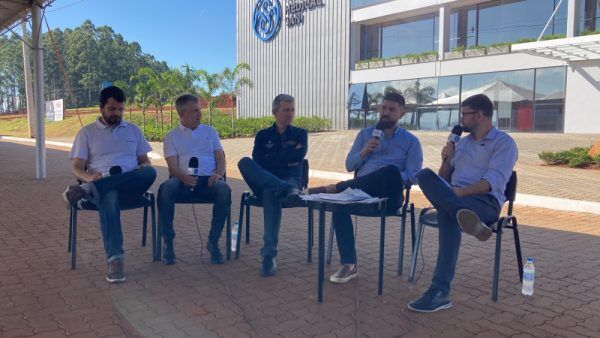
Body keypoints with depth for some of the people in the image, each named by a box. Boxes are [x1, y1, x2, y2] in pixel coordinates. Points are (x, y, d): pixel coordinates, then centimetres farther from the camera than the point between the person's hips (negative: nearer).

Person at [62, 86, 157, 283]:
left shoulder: (133, 130, 21)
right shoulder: (87, 132, 14)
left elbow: (145, 162, 19)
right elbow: (77, 167, 7)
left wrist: (143, 170, -7)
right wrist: (89, 176, -18)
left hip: (130, 186, 2)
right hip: (101, 187, -2)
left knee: (150, 172, -34)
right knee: (109, 199, -41)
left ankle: (86, 191, -36)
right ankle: (115, 258, -45)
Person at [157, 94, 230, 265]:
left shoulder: (210, 131, 23)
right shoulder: (172, 136, 16)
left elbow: (220, 159, 15)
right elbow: (173, 166, 2)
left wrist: (218, 173, -9)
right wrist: (183, 176, -22)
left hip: (208, 180, 1)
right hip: (183, 180, -1)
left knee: (224, 190, -33)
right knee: (165, 189, -35)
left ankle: (213, 242, -19)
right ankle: (168, 243, -19)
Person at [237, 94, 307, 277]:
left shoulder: (300, 134, 19)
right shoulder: (263, 135, 20)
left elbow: (298, 156, -3)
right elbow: (258, 161, 1)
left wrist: (272, 160, 1)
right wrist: (286, 158, -1)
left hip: (290, 179, -2)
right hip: (263, 183, 2)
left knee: (271, 193, -39)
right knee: (244, 162, -29)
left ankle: (269, 255, -47)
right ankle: (287, 191, -45)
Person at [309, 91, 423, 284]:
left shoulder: (411, 141, 11)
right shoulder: (365, 134, 21)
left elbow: (413, 175, 0)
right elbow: (349, 166, 16)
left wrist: (390, 180, -18)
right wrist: (364, 152, -4)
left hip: (387, 196, -2)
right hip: (359, 191, 2)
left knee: (390, 171, -37)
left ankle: (330, 189, -31)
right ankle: (348, 265, -28)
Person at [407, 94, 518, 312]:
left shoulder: (504, 143, 4)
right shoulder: (462, 142, 26)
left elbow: (494, 182, -13)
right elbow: (444, 179, 25)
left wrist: (461, 191, -26)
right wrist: (446, 160, 5)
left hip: (485, 202, -6)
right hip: (455, 196, 6)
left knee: (447, 211, -38)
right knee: (426, 175, -29)